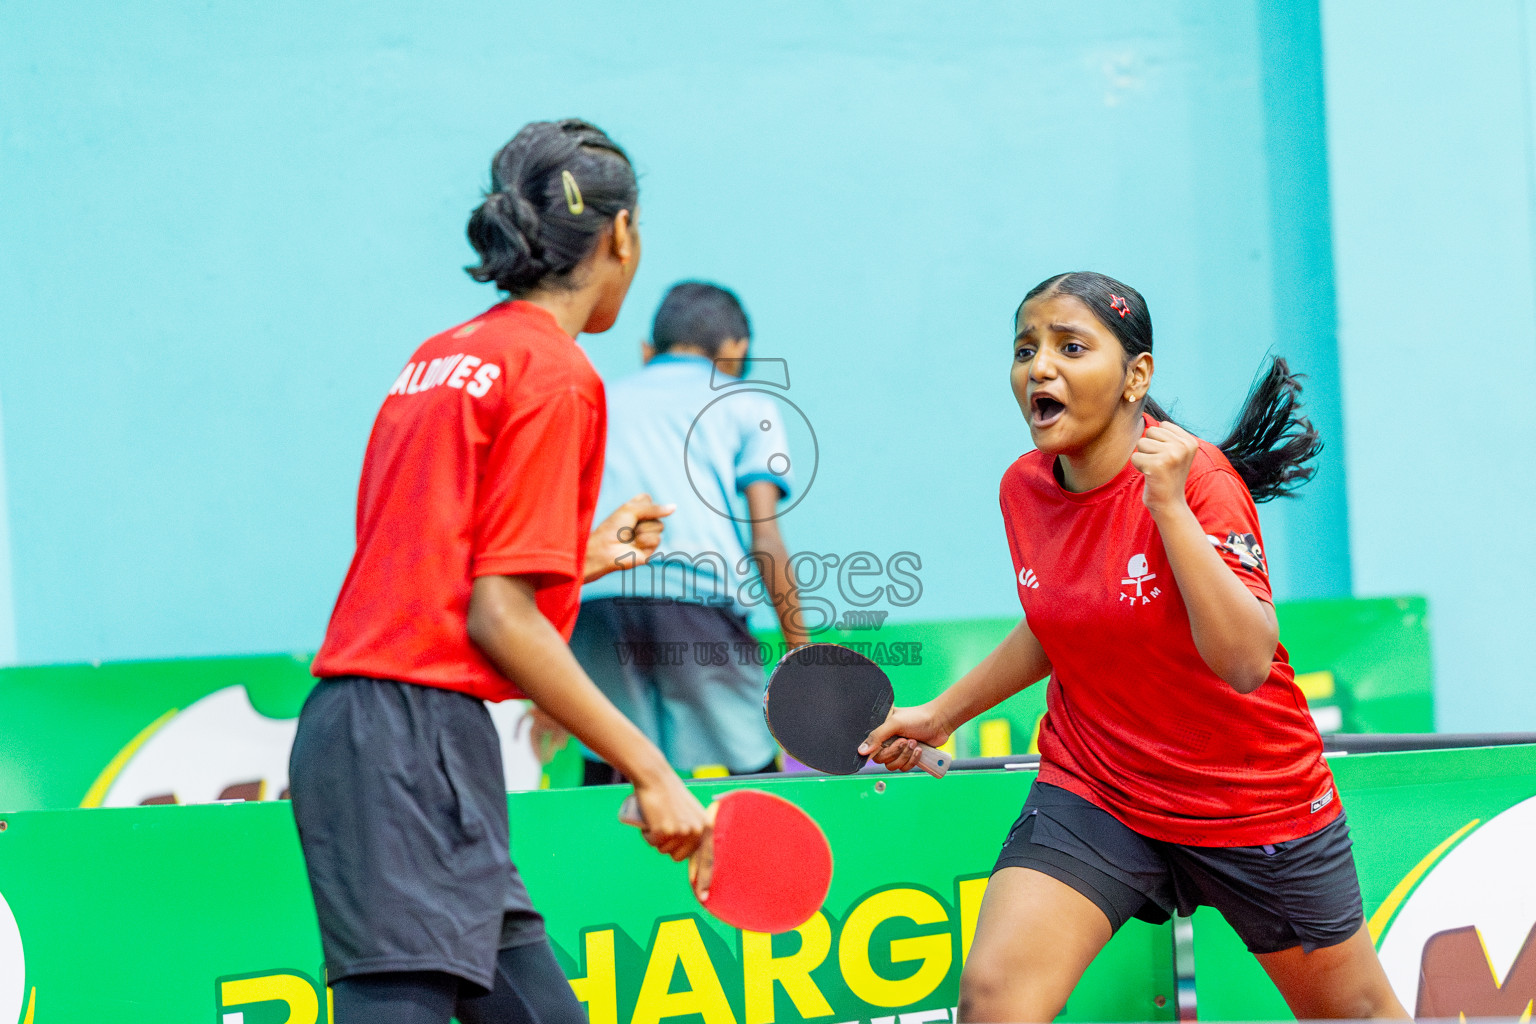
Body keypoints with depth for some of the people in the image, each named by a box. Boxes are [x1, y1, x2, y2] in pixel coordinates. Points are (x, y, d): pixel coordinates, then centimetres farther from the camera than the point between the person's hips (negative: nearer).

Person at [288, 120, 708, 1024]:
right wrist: (648, 770, -11)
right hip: (416, 738, -9)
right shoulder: (555, 374, -7)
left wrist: (585, 556, 31)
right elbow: (499, 619, -14)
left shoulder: (443, 357, 18)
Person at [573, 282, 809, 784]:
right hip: (699, 593, -3)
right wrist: (801, 651, 7)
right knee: (754, 776, -1)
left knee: (606, 784, 3)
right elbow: (764, 538, 5)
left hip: (596, 596, 3)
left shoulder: (604, 402, 28)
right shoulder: (748, 405, 18)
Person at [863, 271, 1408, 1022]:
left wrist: (1168, 506, -35)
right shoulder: (1024, 489, -3)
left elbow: (1246, 662, -33)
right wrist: (941, 713, 17)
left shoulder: (1197, 478, -20)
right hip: (1093, 791, 3)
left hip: (1251, 804, -3)